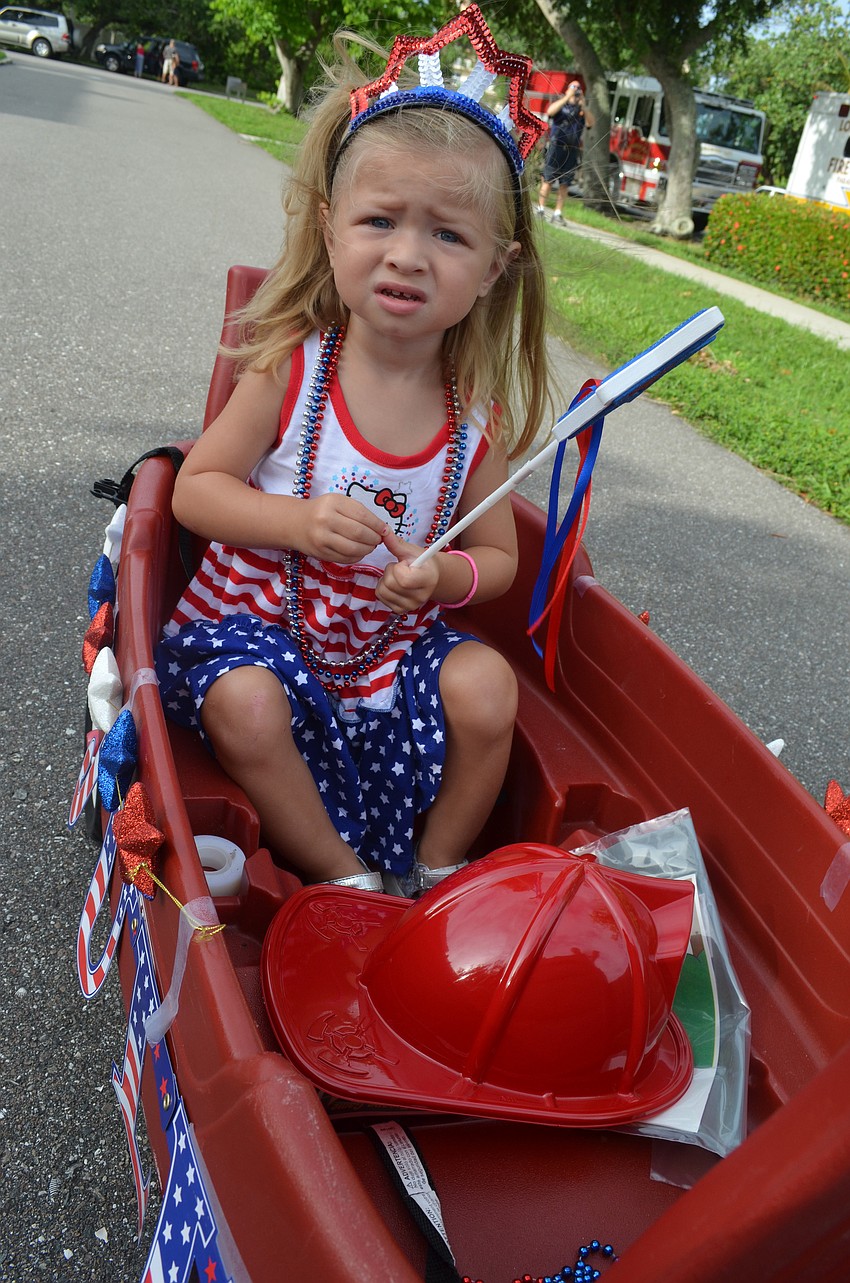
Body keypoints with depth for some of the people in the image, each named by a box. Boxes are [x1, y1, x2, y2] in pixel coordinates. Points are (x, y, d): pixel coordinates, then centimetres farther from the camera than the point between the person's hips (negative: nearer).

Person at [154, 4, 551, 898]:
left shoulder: (478, 413, -7)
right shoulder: (290, 367, -12)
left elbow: (496, 557, 3)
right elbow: (196, 488, -7)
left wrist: (443, 575, -22)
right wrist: (298, 522, -26)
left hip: (394, 644, 2)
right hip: (257, 623, -2)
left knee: (485, 688, -21)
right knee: (246, 706, -30)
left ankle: (433, 877, 5)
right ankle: (344, 882, -7)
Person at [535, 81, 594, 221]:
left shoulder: (582, 109, 13)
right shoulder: (560, 104, 7)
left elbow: (590, 123, -2)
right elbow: (550, 111, -13)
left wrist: (583, 106, -11)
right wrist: (567, 98, -15)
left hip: (572, 150, 3)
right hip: (557, 147, -2)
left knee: (564, 184, 2)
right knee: (548, 180, -5)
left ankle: (557, 214, 4)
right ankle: (540, 209, -1)